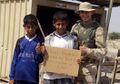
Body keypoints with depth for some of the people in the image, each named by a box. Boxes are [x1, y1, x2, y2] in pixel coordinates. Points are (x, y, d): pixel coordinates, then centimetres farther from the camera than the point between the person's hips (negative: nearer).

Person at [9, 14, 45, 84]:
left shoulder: (40, 41, -3)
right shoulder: (20, 41, 4)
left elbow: (40, 61, -3)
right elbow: (15, 59, 6)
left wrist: (39, 53, -24)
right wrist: (11, 77, 4)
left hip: (32, 78, -2)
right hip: (18, 77, 2)